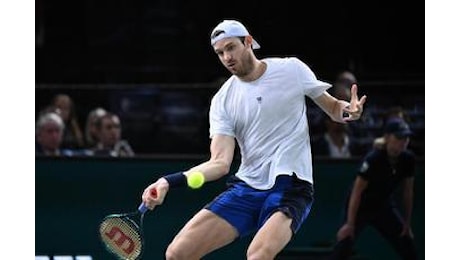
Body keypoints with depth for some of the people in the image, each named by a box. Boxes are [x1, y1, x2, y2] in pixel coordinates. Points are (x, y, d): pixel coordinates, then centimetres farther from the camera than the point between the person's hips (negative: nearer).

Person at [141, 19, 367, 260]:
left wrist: (347, 110, -15)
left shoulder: (292, 69, 0)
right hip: (245, 188, 4)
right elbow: (220, 163, -4)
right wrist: (169, 181, -19)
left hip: (289, 187, -4)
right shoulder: (223, 100, 5)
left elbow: (333, 108, 11)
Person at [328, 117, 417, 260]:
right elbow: (357, 191, -26)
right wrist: (350, 224, -29)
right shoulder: (373, 159, -27)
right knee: (344, 245, -20)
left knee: (408, 247, 4)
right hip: (361, 207, -6)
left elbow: (407, 191, 1)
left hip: (385, 207, 6)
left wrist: (407, 223, 3)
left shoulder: (408, 159, -10)